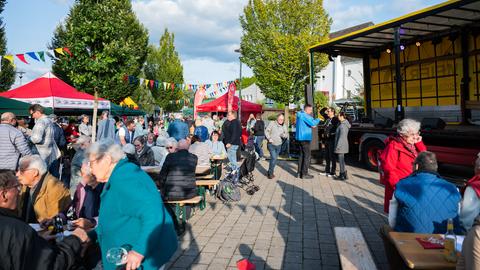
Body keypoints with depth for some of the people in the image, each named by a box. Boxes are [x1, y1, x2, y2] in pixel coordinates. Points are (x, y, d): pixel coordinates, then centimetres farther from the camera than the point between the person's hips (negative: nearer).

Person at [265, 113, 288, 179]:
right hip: (271, 144, -4)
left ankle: (270, 172, 28)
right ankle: (270, 173, -2)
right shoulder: (272, 123, -7)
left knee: (275, 159, 12)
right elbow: (266, 131, -4)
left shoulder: (284, 126, 3)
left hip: (279, 145, 5)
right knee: (273, 158, -14)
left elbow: (287, 134, 5)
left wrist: (284, 135, -17)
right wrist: (269, 138, -15)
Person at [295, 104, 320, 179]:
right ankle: (304, 174, -4)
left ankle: (299, 172, 19)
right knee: (307, 156, -5)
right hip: (305, 138, -10)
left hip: (300, 137, 10)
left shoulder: (300, 115, 16)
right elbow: (312, 123, -23)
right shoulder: (304, 115, -15)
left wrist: (311, 125, 10)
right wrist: (319, 119, -5)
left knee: (302, 155, 15)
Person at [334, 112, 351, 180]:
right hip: (343, 145, 10)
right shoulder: (344, 124, 13)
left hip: (341, 145, -10)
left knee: (341, 160, -4)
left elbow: (342, 136, -22)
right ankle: (342, 174, 25)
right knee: (341, 160, 16)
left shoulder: (342, 125, -18)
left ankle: (344, 175, 1)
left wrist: (338, 146, -21)